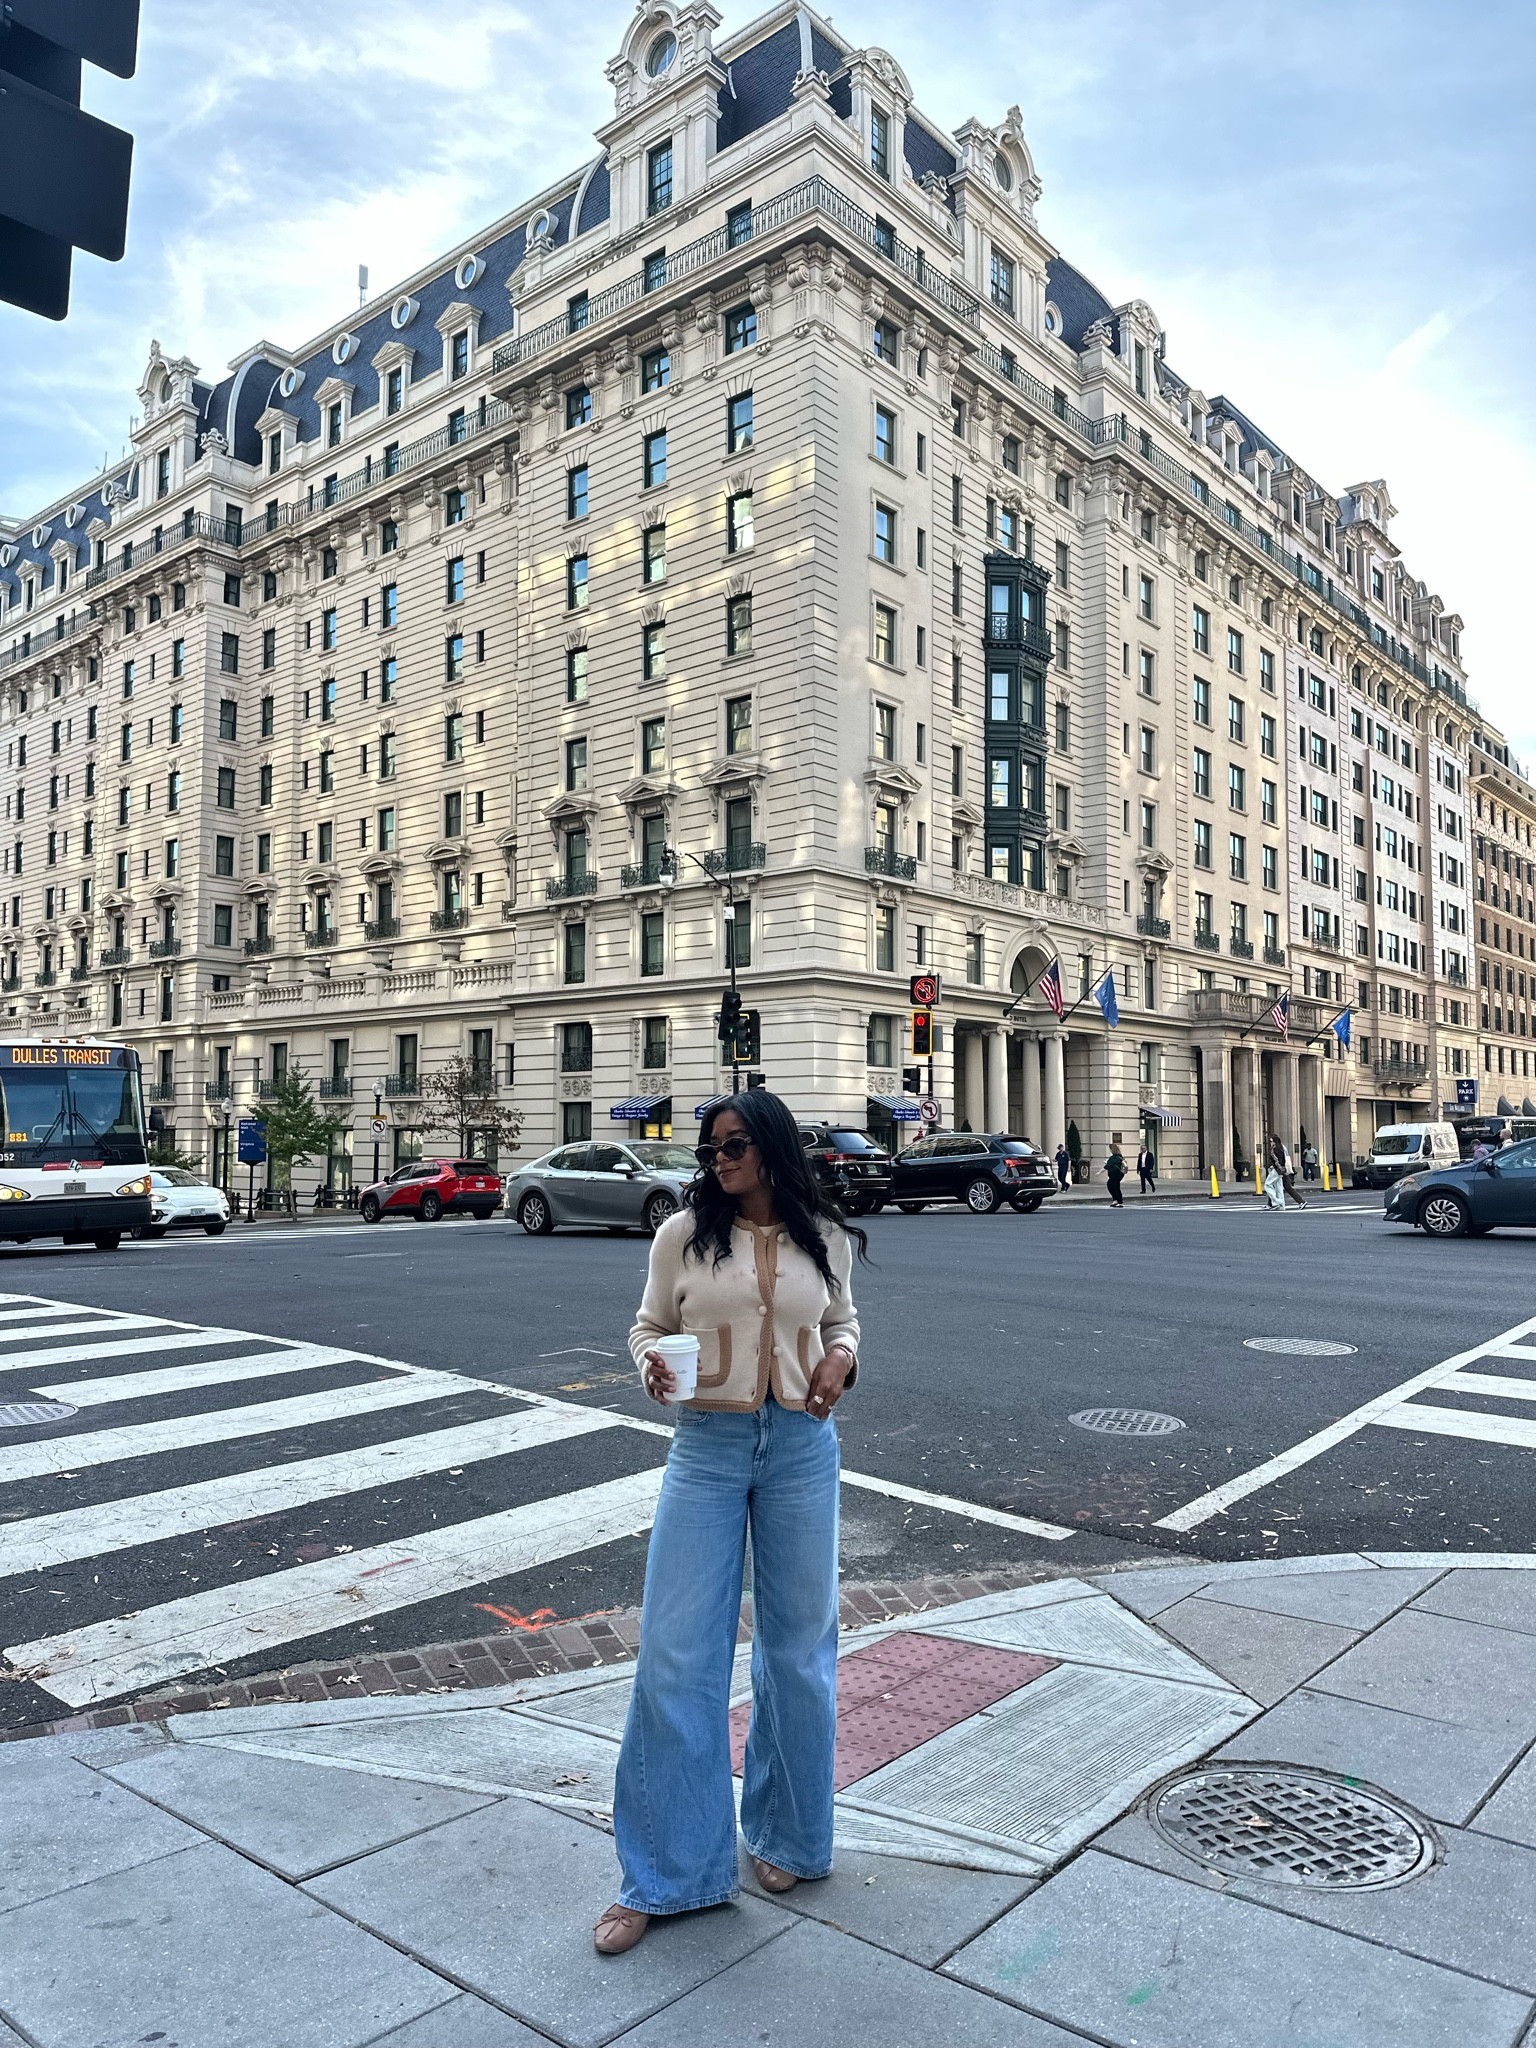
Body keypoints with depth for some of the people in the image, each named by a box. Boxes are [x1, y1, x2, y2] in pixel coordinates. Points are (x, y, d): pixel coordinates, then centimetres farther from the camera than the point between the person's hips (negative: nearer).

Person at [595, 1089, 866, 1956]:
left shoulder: (825, 1238, 1)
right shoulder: (684, 1234, -3)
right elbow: (650, 1324, 7)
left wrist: (841, 1357, -4)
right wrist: (653, 1361, -14)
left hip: (802, 1449, 1)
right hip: (708, 1448, -1)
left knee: (798, 1648, 14)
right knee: (676, 1655, 0)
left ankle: (787, 1836, 37)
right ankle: (661, 1875, 17)